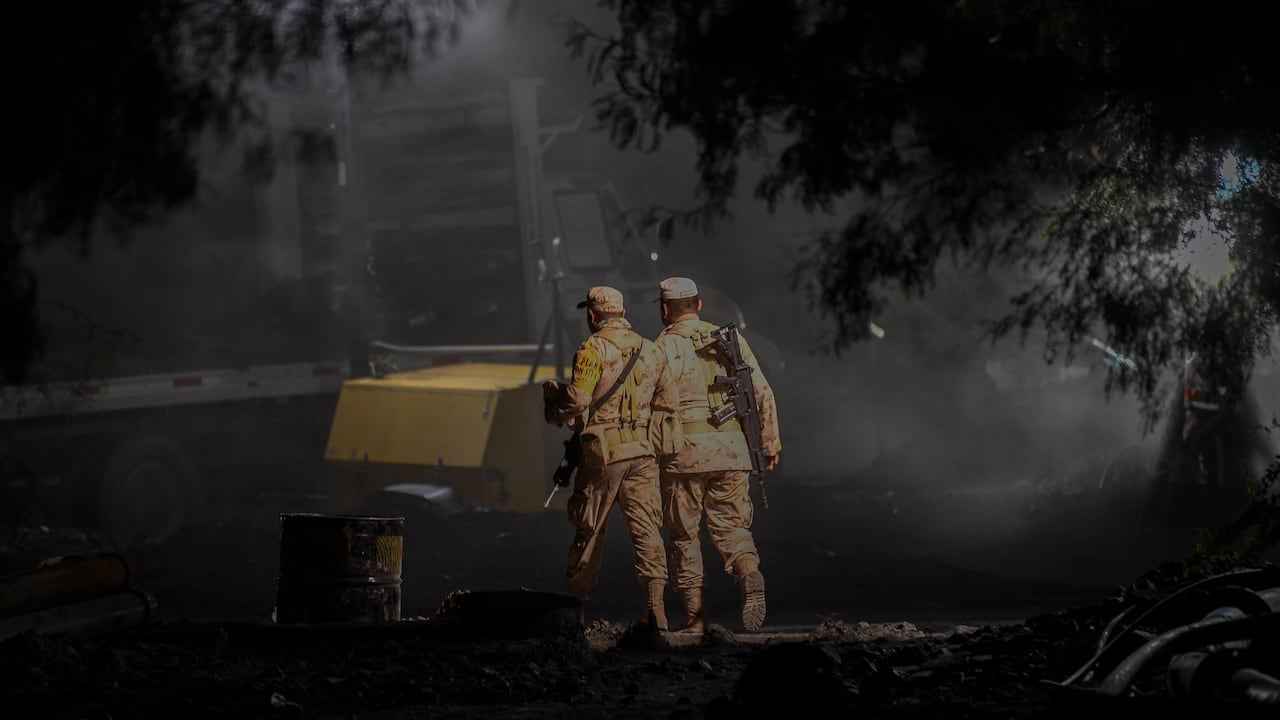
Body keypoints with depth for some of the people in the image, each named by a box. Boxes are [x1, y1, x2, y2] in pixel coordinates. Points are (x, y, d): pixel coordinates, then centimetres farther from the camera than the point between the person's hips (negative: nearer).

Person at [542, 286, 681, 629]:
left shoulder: (593, 349, -7)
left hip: (603, 451, -4)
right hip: (643, 454, 4)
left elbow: (577, 399, -14)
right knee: (646, 528, 0)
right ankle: (655, 603, -13)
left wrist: (553, 402, 5)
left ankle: (575, 604, 18)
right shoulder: (652, 351, 11)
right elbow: (667, 405, 12)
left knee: (589, 529, 8)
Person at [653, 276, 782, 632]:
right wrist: (771, 443, 12)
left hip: (685, 450, -3)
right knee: (730, 527, 9)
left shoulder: (664, 346, -1)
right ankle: (749, 574, -22)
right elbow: (763, 392, 8)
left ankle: (694, 615, 5)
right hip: (732, 449, 3)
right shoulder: (730, 339, 11)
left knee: (684, 535, 7)